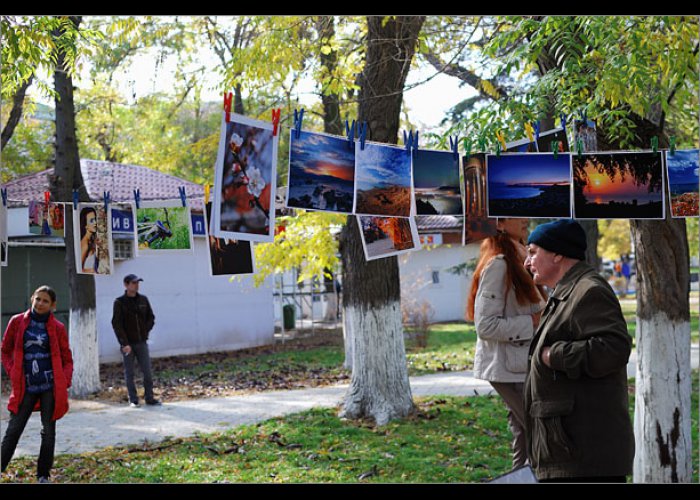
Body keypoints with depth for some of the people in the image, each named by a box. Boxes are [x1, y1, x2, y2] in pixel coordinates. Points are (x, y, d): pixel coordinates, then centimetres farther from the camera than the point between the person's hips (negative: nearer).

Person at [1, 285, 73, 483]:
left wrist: (64, 383, -6)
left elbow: (67, 359, 7)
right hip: (25, 387, 0)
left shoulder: (57, 327, 1)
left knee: (48, 432, 6)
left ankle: (44, 476, 17)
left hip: (50, 387, 0)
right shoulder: (17, 322, 2)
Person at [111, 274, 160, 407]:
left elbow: (151, 317, 15)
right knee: (129, 373, 4)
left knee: (147, 371, 1)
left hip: (142, 342, 3)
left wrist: (145, 331, -1)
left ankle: (149, 397, 11)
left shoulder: (143, 300, 6)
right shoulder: (120, 302, -6)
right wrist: (124, 343, -15)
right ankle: (133, 400, 11)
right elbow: (116, 324, -10)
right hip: (127, 344, -3)